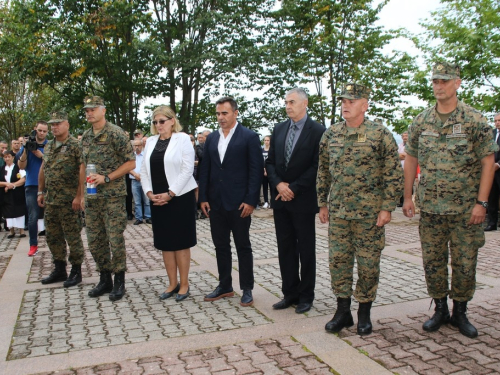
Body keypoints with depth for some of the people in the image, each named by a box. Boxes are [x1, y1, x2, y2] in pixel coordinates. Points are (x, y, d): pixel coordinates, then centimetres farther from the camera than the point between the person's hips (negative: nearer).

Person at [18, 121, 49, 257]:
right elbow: (21, 166, 0)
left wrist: (41, 155, -18)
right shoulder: (27, 144, 7)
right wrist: (25, 151, -13)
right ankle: (33, 245, 5)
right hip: (32, 186, 0)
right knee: (33, 217, -3)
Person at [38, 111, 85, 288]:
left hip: (69, 201, -8)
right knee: (53, 236, 14)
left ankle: (76, 271, 13)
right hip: (50, 201, 8)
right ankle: (59, 270, 27)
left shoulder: (75, 145, -10)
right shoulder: (48, 147, 14)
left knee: (72, 237, 1)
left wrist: (78, 196, -19)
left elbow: (83, 172, -15)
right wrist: (40, 192, 16)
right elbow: (43, 170, 21)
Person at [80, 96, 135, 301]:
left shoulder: (115, 133, -8)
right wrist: (82, 194, 16)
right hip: (92, 197, 7)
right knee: (95, 240, 10)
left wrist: (106, 178, -17)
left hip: (113, 195, -6)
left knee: (115, 239, -2)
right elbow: (84, 166, 19)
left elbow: (131, 163, -10)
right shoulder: (85, 137, 12)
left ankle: (119, 282, 12)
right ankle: (104, 280, 25)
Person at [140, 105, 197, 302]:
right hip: (157, 200, 6)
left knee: (181, 242, 2)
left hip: (179, 198, -5)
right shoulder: (150, 142, 11)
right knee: (165, 242, 10)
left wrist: (169, 194, -15)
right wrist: (149, 193, -4)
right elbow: (144, 170, 11)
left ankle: (184, 284, 14)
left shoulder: (182, 139, -6)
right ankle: (172, 284, 21)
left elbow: (187, 170, -12)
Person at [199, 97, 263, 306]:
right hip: (215, 203, 5)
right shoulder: (211, 139, 12)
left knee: (243, 246, 5)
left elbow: (256, 170, -8)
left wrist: (251, 200, -14)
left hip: (239, 203, -5)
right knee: (220, 245, 13)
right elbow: (205, 170, 12)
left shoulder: (249, 137, -4)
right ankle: (225, 286, 26)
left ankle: (247, 289, 17)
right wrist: (203, 198, 3)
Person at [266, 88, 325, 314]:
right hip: (280, 199, 5)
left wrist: (294, 188, -14)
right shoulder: (279, 129, 10)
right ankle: (290, 293, 21)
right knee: (285, 249, 10)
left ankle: (306, 296, 18)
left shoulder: (317, 131, -7)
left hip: (303, 200, -5)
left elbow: (317, 167, -12)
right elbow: (270, 162, 10)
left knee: (306, 250, 6)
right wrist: (278, 184, -7)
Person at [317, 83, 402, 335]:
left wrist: (387, 208, -10)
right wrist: (322, 203, 11)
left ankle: (364, 314, 22)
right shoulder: (330, 134, 6)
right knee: (338, 262, 7)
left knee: (368, 264, 6)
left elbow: (394, 174, -6)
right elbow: (323, 171, 13)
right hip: (338, 212, 4)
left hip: (370, 213, -3)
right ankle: (343, 312, 21)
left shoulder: (381, 134, -6)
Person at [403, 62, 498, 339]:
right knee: (433, 261, 9)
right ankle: (440, 309, 26)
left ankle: (460, 312, 23)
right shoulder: (421, 122, 5)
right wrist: (407, 197, 5)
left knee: (465, 263, 5)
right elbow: (411, 160, 9)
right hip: (430, 207, 3)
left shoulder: (474, 120, -5)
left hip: (465, 208, -2)